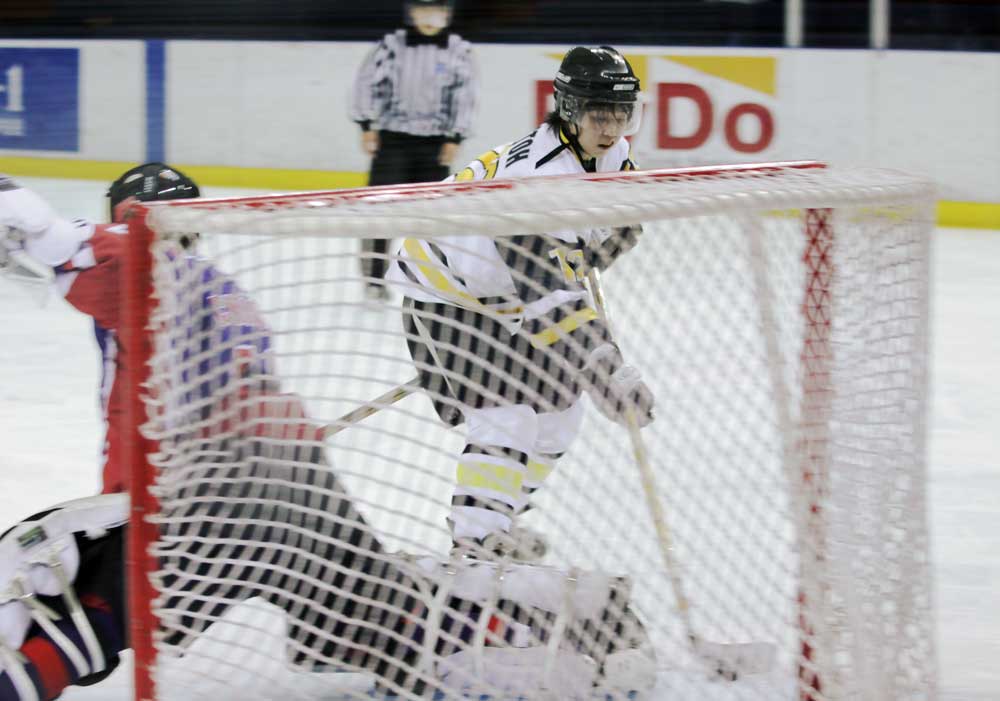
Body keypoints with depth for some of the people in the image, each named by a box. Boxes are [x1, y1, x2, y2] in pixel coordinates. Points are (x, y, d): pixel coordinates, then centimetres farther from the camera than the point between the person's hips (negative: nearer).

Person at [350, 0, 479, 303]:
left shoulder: (459, 50, -2)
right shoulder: (392, 45, -5)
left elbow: (465, 97, 0)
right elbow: (367, 82, 0)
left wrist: (454, 139, -4)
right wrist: (367, 126, -3)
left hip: (434, 143, 1)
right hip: (392, 138, -1)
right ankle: (374, 278, 0)